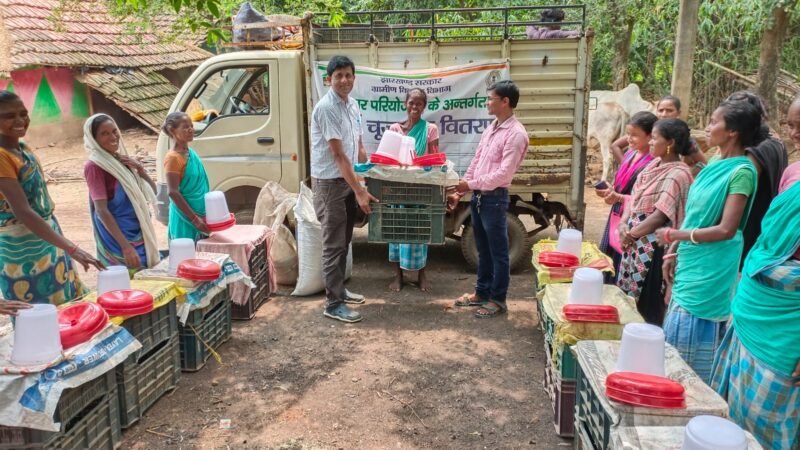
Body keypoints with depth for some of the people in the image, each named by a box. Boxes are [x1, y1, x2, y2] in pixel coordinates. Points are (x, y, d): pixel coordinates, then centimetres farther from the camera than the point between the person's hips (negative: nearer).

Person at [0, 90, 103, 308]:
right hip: (23, 250, -9)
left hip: (49, 241, 9)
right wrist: (72, 249, -33)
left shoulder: (23, 148, 7)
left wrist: (65, 247, 13)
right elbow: (23, 212, -27)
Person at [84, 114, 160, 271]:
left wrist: (139, 168, -5)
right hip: (118, 238, -7)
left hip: (139, 234, 7)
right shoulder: (94, 166, -12)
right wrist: (126, 246, -25)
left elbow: (152, 193, 13)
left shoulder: (121, 160, 9)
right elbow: (101, 210, -18)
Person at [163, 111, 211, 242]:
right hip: (185, 219, -8)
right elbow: (173, 193, -19)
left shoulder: (191, 153, 9)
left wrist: (201, 217, 15)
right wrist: (195, 219, -21)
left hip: (199, 215, 8)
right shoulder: (173, 158, -14)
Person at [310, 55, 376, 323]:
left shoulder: (352, 103, 8)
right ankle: (333, 303, 3)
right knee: (334, 244, -4)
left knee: (344, 241, 17)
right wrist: (359, 191, -25)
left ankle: (338, 290, 31)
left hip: (347, 179, 9)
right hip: (329, 182, -9)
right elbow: (338, 154, -23)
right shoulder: (326, 108, -20)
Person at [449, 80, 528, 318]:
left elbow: (504, 174, -20)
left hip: (494, 199, -8)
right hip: (478, 196, 9)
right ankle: (482, 293, 30)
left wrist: (471, 184, -16)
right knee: (483, 250, 18)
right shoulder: (491, 128, 13)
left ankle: (498, 300, 14)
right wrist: (460, 191, 11)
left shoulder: (516, 133, -15)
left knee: (498, 252, 3)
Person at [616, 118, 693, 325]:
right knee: (627, 297, 17)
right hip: (635, 241, 8)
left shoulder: (678, 174, -17)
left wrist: (629, 234, -11)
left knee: (647, 305, 2)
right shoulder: (654, 164, 9)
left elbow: (660, 216, -20)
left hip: (653, 247, -8)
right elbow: (634, 197, 12)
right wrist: (623, 224, -4)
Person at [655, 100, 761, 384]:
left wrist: (675, 235, -13)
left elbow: (726, 230, -19)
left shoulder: (741, 172, -15)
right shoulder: (715, 164, 10)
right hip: (690, 264, 8)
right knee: (675, 339, 14)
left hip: (710, 270, -8)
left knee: (688, 342, 0)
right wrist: (673, 252, 11)